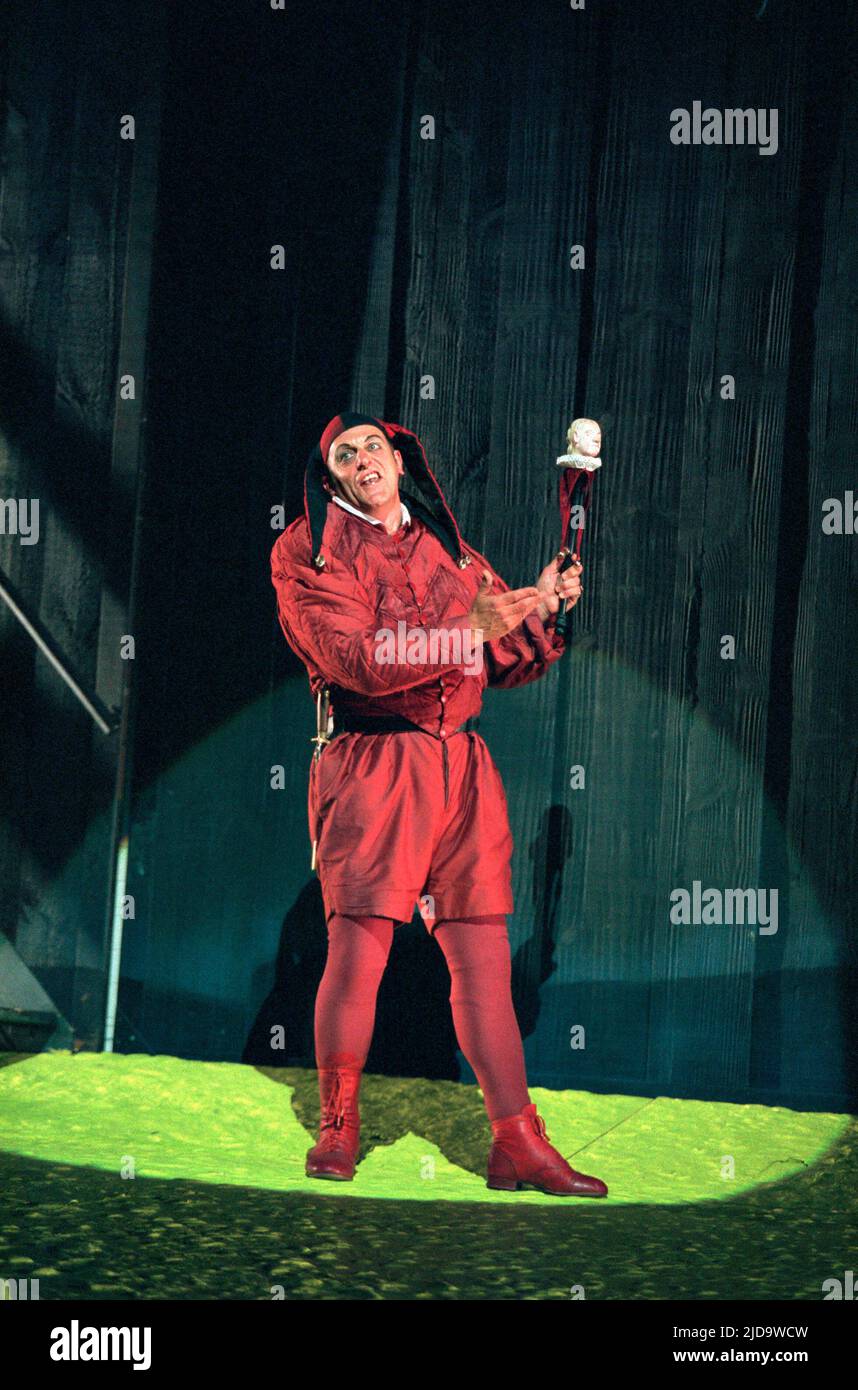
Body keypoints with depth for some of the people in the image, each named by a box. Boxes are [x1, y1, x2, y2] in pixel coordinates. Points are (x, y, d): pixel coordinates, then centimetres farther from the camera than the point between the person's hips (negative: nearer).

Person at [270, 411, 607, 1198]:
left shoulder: (450, 550, 19)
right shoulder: (310, 552, 2)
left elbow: (508, 665, 16)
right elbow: (354, 658, -13)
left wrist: (541, 608, -4)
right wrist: (465, 629, -20)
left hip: (463, 769, 4)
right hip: (370, 767, -4)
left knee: (485, 959, 1)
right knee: (358, 952, -7)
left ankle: (519, 1145, 3)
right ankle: (339, 1128, 11)